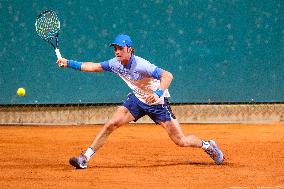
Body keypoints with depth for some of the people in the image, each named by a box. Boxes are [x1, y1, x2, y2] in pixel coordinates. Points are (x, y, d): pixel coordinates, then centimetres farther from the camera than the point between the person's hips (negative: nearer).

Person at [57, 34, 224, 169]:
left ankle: (208, 145, 22)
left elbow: (168, 76, -42)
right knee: (111, 124, -11)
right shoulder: (116, 64, -11)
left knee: (181, 141, -7)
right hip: (137, 100, 5)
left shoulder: (141, 65, -32)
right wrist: (69, 63, -10)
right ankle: (85, 159, -6)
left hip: (158, 102, -5)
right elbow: (93, 67, -1)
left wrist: (158, 93, -59)